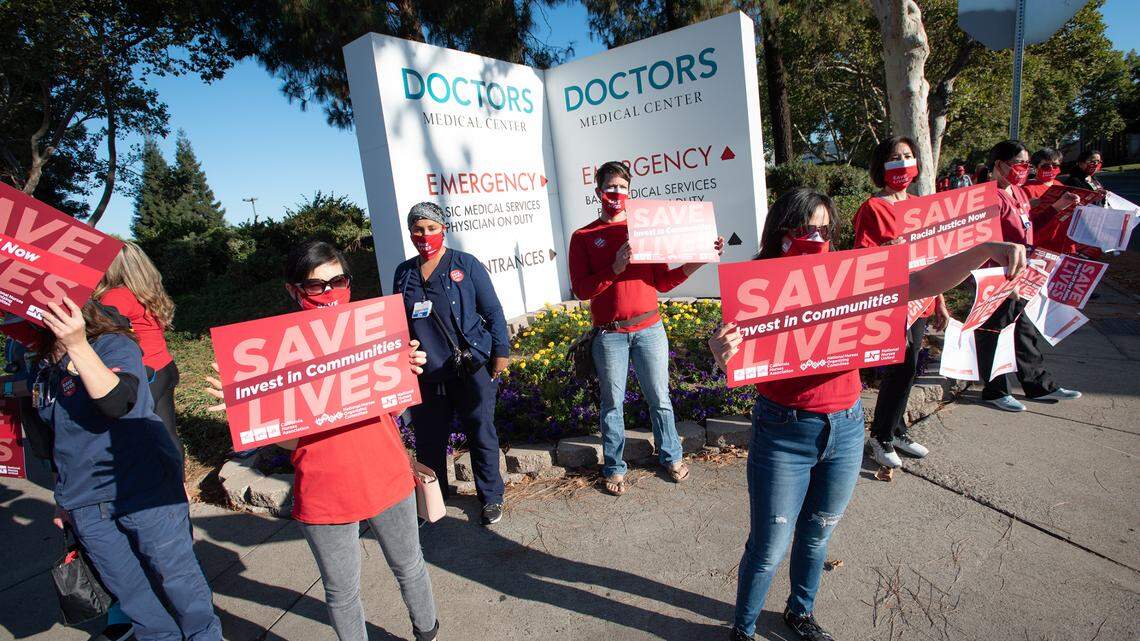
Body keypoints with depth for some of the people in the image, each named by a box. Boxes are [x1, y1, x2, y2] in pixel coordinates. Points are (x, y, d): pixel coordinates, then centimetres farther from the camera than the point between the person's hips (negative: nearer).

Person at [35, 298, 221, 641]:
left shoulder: (114, 345, -12)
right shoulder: (43, 368, 9)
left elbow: (117, 401, -32)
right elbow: (59, 437, 21)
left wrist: (77, 345, -40)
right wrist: (65, 495, 25)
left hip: (144, 490, -6)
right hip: (85, 506, 7)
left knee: (176, 575, 5)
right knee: (128, 587, 14)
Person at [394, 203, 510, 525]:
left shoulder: (466, 264, -1)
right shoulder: (403, 272, 10)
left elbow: (493, 311, -1)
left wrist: (501, 351, -5)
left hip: (471, 368, -3)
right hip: (426, 374, 4)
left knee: (481, 433, 7)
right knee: (428, 440, 12)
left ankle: (491, 497, 25)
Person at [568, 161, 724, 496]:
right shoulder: (583, 237, 3)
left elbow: (663, 281, 7)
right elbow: (581, 289, -7)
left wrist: (698, 261, -5)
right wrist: (615, 268, -20)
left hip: (649, 329, 2)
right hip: (609, 334, -1)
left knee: (659, 398, 11)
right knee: (612, 403, 8)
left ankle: (671, 456, 31)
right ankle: (614, 467, 25)